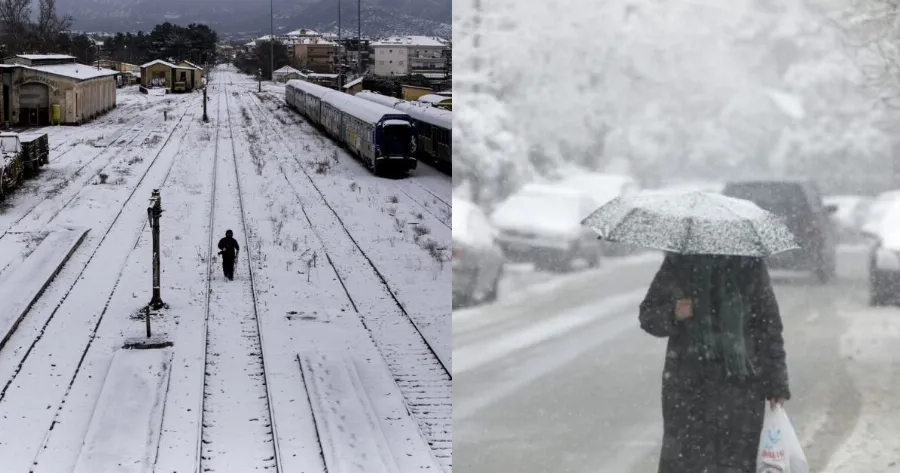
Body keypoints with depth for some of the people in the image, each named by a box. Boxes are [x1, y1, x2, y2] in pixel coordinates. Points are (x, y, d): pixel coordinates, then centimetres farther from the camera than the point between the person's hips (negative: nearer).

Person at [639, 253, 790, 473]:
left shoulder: (749, 265, 1)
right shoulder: (677, 263, 4)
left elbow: (769, 326, 3)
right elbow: (647, 315, 11)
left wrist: (776, 384, 0)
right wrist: (672, 315, -12)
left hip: (739, 383, -1)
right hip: (685, 383, 1)